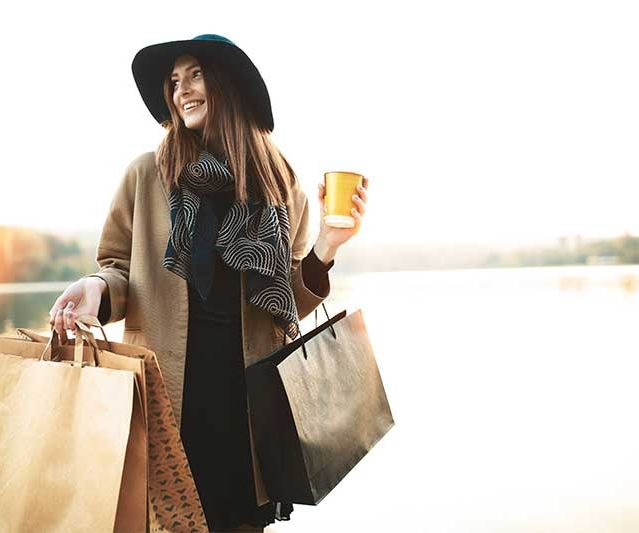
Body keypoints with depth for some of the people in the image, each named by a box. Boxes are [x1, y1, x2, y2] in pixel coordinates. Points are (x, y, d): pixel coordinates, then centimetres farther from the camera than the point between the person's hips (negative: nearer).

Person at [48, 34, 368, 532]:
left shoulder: (283, 187, 4)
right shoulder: (146, 174, 2)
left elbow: (291, 300, 7)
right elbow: (120, 266, 8)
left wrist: (325, 249, -9)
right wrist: (97, 286, -13)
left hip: (252, 380, 1)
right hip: (166, 381, -1)